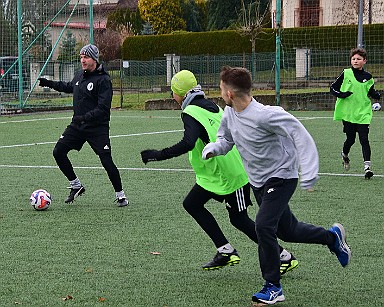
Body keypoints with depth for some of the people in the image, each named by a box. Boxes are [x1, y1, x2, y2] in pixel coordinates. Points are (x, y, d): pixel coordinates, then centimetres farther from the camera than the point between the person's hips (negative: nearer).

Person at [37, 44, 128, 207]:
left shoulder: (103, 80, -16)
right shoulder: (79, 75, 7)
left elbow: (103, 108, -22)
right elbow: (68, 86, 30)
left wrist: (85, 117, -32)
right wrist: (48, 83, 29)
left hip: (97, 128, -7)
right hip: (77, 125, 7)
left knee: (107, 161, -10)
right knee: (58, 152, -1)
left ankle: (120, 195, 8)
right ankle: (76, 185, 15)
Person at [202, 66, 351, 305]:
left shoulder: (265, 115, -30)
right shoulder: (229, 114, -6)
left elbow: (301, 136, -27)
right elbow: (225, 139, 12)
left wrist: (309, 174, -34)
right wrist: (212, 149, -12)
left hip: (281, 177, -8)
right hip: (258, 181, 8)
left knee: (264, 225, -22)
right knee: (286, 231, 17)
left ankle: (273, 287, -9)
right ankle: (332, 237, 42)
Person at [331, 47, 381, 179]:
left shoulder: (368, 77, 5)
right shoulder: (346, 74, -1)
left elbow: (372, 93, 16)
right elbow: (333, 88, 4)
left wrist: (377, 95, -6)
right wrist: (341, 94, -15)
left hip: (363, 113, 1)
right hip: (347, 113, -1)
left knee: (364, 139, -9)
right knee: (350, 139, 6)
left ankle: (367, 165, -10)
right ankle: (345, 154, 38)